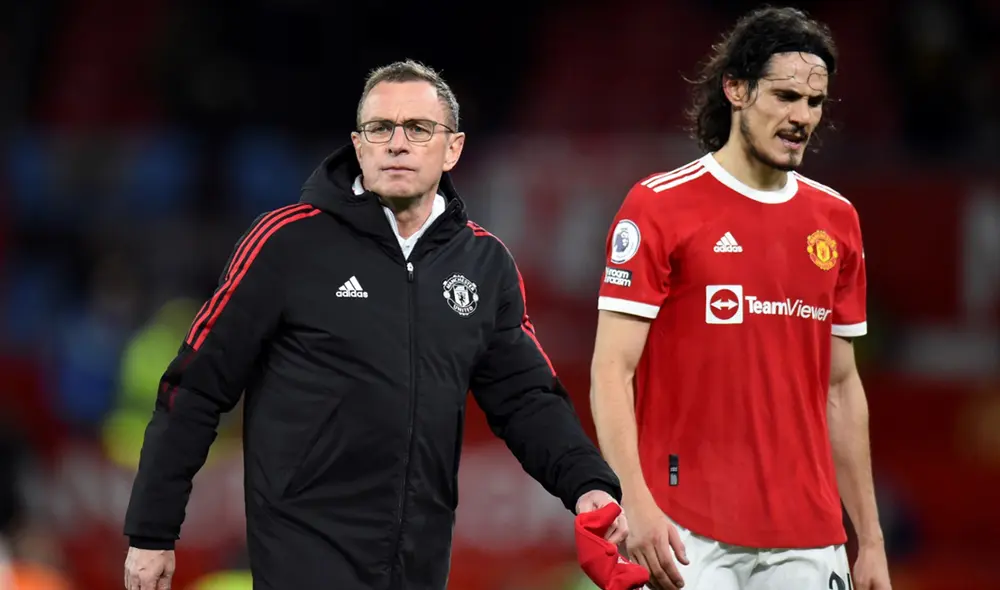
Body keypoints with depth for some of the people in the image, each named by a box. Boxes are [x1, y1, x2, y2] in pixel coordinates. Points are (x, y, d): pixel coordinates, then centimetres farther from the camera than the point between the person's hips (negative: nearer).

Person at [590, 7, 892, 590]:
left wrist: (870, 539, 14)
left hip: (809, 540, 5)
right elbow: (612, 370, -8)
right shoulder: (658, 206, -3)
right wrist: (635, 501, -21)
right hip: (693, 534, -5)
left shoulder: (837, 219, 12)